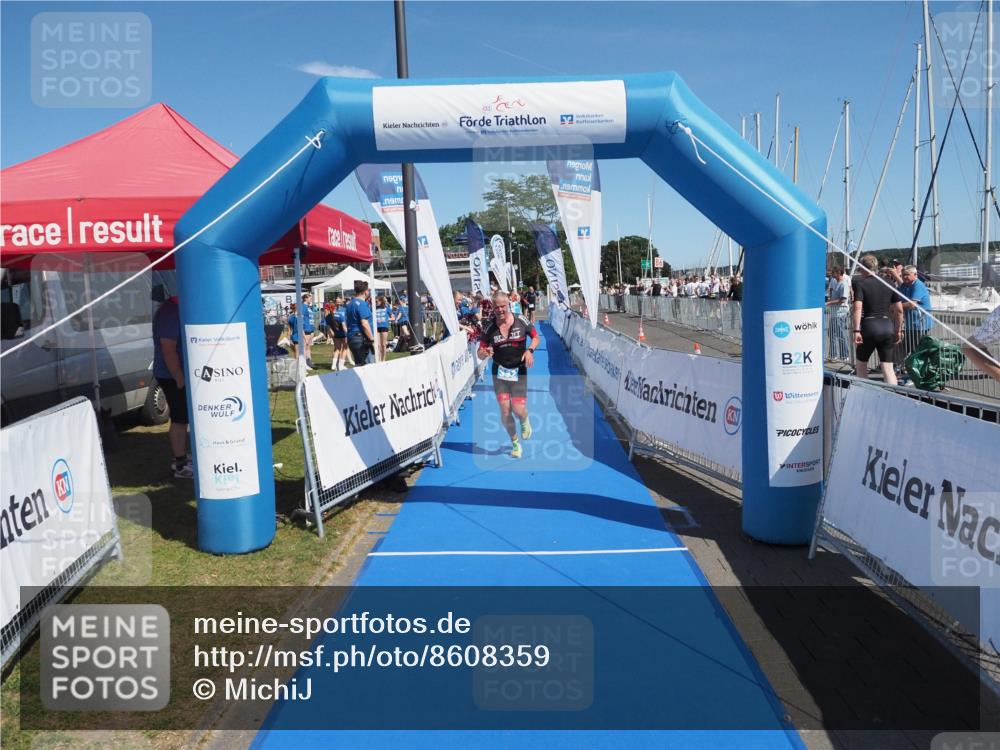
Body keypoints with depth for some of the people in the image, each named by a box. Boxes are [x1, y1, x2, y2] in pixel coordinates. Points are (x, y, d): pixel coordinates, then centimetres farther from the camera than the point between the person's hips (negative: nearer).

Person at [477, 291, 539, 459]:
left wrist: (530, 350, -13)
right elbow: (480, 353, -1)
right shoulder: (490, 327, -4)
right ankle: (515, 443, 20)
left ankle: (525, 421, 30)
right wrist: (485, 353, -25)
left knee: (518, 410, -10)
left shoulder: (521, 321, -7)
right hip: (499, 372, 1)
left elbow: (536, 337, 7)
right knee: (505, 411, -4)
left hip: (519, 371, -1)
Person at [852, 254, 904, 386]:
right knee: (888, 368, 3)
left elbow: (857, 308, -16)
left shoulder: (860, 283, -3)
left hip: (869, 326, -3)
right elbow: (899, 310, 8)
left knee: (861, 365, 16)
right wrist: (898, 330, 16)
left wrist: (856, 330, -17)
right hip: (887, 327, 3)